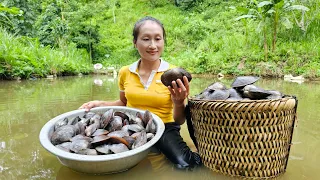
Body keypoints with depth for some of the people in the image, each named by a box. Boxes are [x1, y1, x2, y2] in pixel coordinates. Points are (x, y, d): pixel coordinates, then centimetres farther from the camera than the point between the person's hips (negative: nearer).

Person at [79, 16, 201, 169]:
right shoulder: (125, 72, 0)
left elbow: (179, 121, -5)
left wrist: (179, 103, -27)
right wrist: (100, 104, 2)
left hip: (164, 128, -2)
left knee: (186, 165, -29)